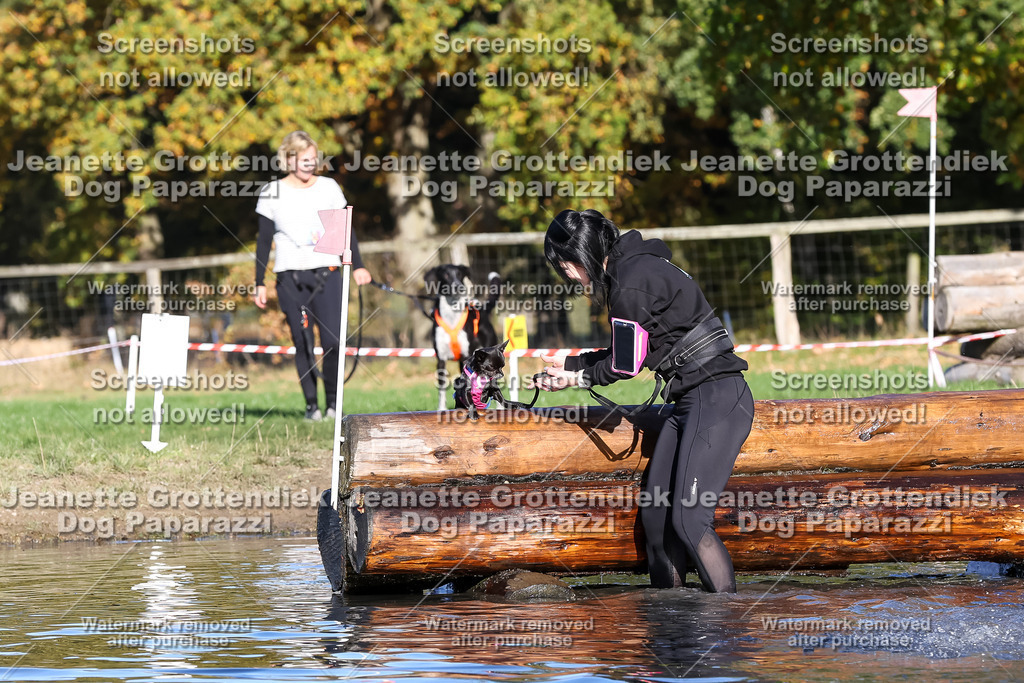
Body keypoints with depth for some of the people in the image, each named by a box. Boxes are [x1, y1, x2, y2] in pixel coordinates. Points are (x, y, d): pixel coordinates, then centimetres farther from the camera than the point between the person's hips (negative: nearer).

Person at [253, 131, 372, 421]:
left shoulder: (329, 188, 9)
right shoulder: (272, 193, 4)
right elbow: (264, 240, 7)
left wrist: (357, 266, 9)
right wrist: (259, 283, 4)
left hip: (326, 273, 1)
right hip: (290, 277, -1)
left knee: (333, 340, -10)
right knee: (302, 342, -3)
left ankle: (333, 400, 4)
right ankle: (311, 404, 5)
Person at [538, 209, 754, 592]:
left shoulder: (631, 283, -16)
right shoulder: (633, 270, 15)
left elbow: (626, 364, -9)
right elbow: (625, 356, 23)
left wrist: (578, 378, 8)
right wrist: (569, 365, 29)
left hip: (717, 400, -10)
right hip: (688, 402, 10)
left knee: (688, 518, -18)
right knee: (655, 513, 7)